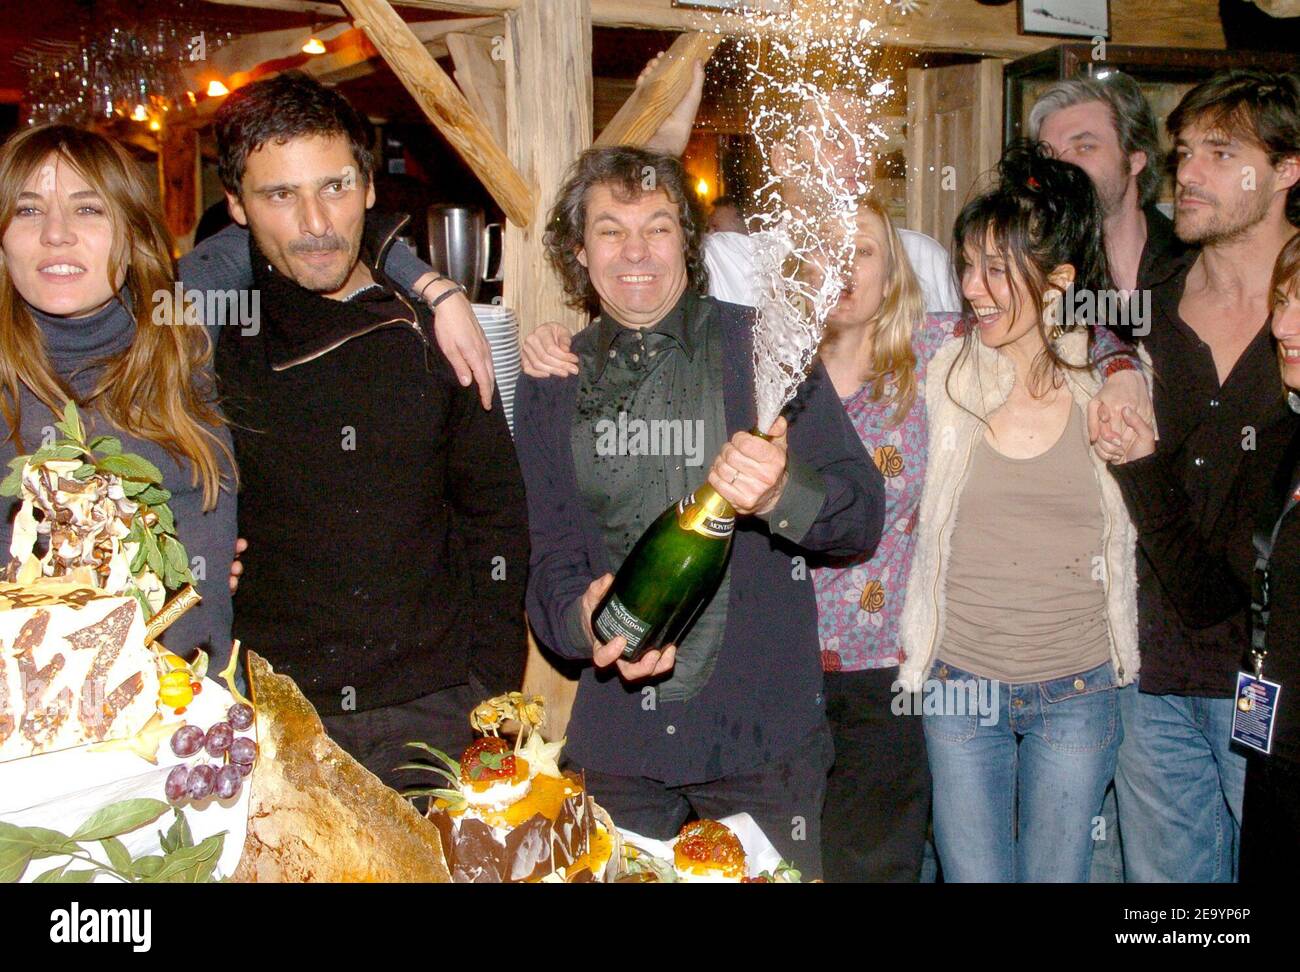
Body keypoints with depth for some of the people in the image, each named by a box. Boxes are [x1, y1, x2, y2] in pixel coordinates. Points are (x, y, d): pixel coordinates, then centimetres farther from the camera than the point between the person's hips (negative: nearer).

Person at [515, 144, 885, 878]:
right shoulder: (550, 388, 6)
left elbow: (863, 514, -6)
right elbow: (552, 556, 5)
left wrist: (780, 494, -27)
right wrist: (584, 617, -18)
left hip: (759, 733, -2)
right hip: (617, 737, 2)